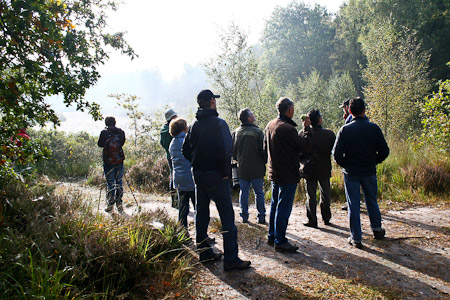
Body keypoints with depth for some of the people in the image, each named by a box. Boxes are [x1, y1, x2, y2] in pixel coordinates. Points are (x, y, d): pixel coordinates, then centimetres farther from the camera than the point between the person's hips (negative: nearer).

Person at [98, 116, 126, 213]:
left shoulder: (104, 132, -7)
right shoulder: (121, 132, 1)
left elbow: (100, 144, 1)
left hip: (108, 161, -2)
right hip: (119, 161, 3)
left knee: (110, 183, 4)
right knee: (119, 182, 11)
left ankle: (110, 204, 4)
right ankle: (119, 204, 11)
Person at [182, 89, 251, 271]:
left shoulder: (194, 125, 10)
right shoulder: (218, 123, -13)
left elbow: (186, 150, 12)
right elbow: (225, 151, -22)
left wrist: (197, 165, 15)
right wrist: (226, 172, -12)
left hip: (198, 175, 8)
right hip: (215, 176, -8)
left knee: (201, 214, 15)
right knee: (227, 216, -3)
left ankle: (204, 253, 25)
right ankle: (230, 259, -1)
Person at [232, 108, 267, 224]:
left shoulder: (235, 133, 1)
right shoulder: (258, 132, -11)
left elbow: (232, 151, 7)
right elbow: (263, 150, -9)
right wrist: (265, 162, 7)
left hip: (242, 169, 3)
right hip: (257, 169, -3)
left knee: (243, 192, 11)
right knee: (259, 193, 7)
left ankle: (244, 216, 14)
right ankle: (261, 217, 11)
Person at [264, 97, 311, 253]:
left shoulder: (270, 125, 7)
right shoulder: (287, 129, -22)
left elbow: (265, 147, 17)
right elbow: (305, 146, -17)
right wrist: (307, 128, -6)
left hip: (273, 173, 9)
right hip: (287, 175, -9)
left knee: (275, 205, 19)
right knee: (283, 208, 0)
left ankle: (272, 236, 29)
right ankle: (280, 241, 8)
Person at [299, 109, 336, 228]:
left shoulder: (303, 133, -12)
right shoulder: (329, 134, -10)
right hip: (325, 169, 1)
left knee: (311, 195, 8)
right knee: (325, 194, 18)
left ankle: (312, 220, 11)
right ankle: (326, 218, 29)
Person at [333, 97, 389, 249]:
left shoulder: (345, 129, -9)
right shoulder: (374, 128, -5)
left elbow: (336, 153, -11)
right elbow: (384, 151, -3)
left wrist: (345, 165, 6)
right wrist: (374, 162, 13)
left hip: (351, 173, -2)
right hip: (369, 172, 2)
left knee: (353, 205, 5)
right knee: (372, 202, 20)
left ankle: (356, 238, 9)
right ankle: (377, 230, 36)